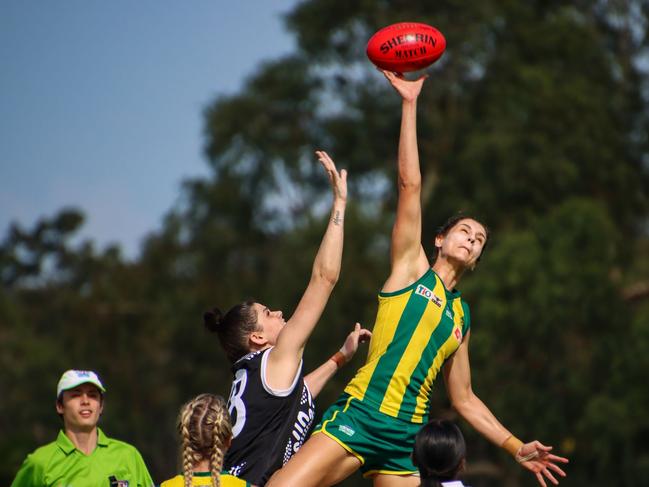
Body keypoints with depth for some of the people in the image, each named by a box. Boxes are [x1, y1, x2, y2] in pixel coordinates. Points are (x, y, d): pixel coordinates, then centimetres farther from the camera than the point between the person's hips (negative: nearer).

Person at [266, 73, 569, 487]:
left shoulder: (463, 316, 22)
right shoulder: (412, 267, 10)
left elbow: (465, 400, 28)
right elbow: (410, 184, 2)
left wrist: (517, 449, 21)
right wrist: (410, 103, -2)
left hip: (406, 440, 5)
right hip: (359, 417, -5)